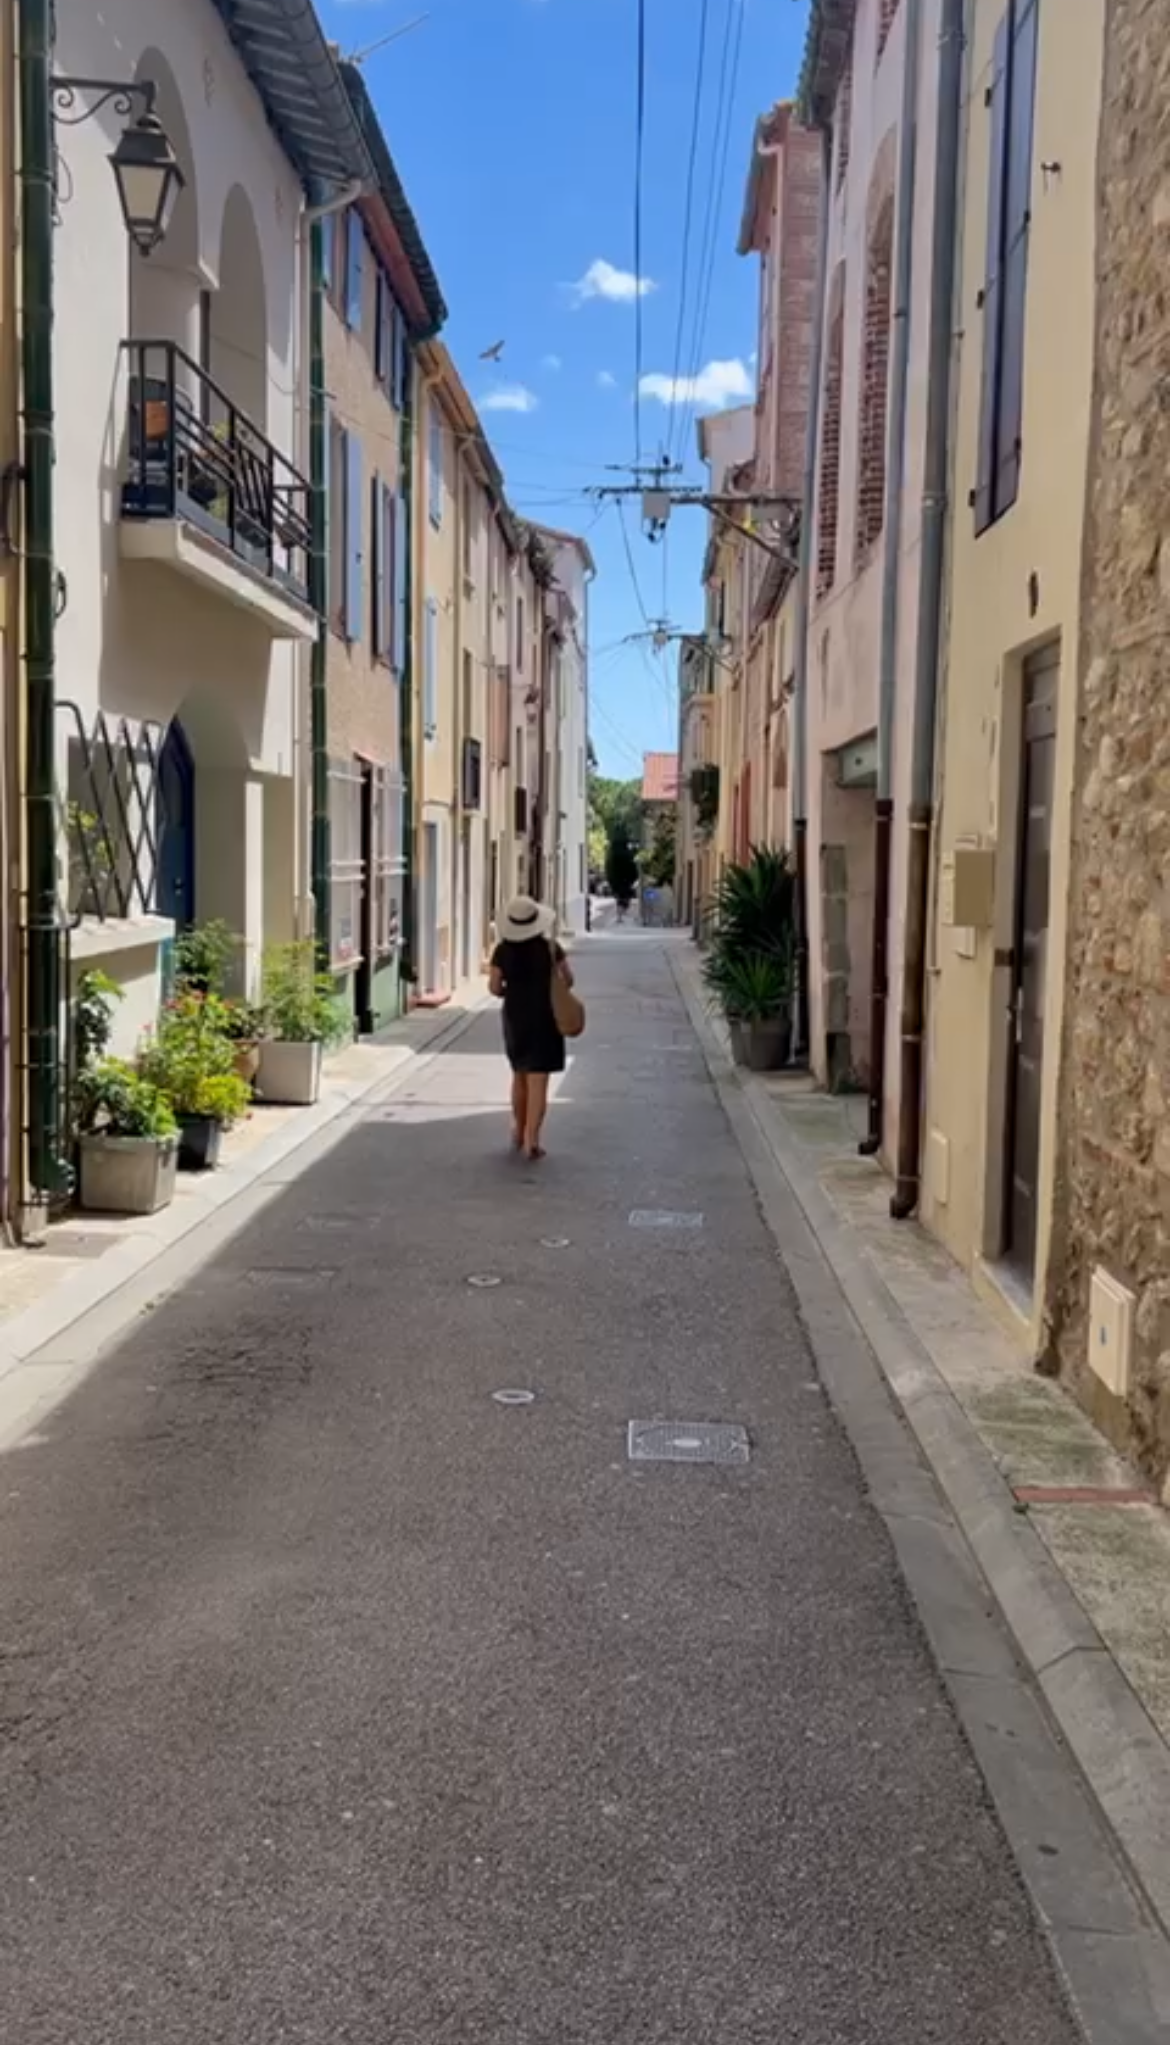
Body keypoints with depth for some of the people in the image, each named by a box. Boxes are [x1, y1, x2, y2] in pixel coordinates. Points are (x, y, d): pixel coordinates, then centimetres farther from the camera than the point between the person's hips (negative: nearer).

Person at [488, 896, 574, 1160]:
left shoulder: (502, 951, -7)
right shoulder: (549, 947, -10)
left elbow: (495, 988, -6)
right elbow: (568, 980, -3)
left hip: (514, 1019, 3)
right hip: (543, 1019, -3)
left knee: (520, 1076, 21)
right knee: (538, 1081, -3)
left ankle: (519, 1133, 31)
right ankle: (531, 1140, -10)